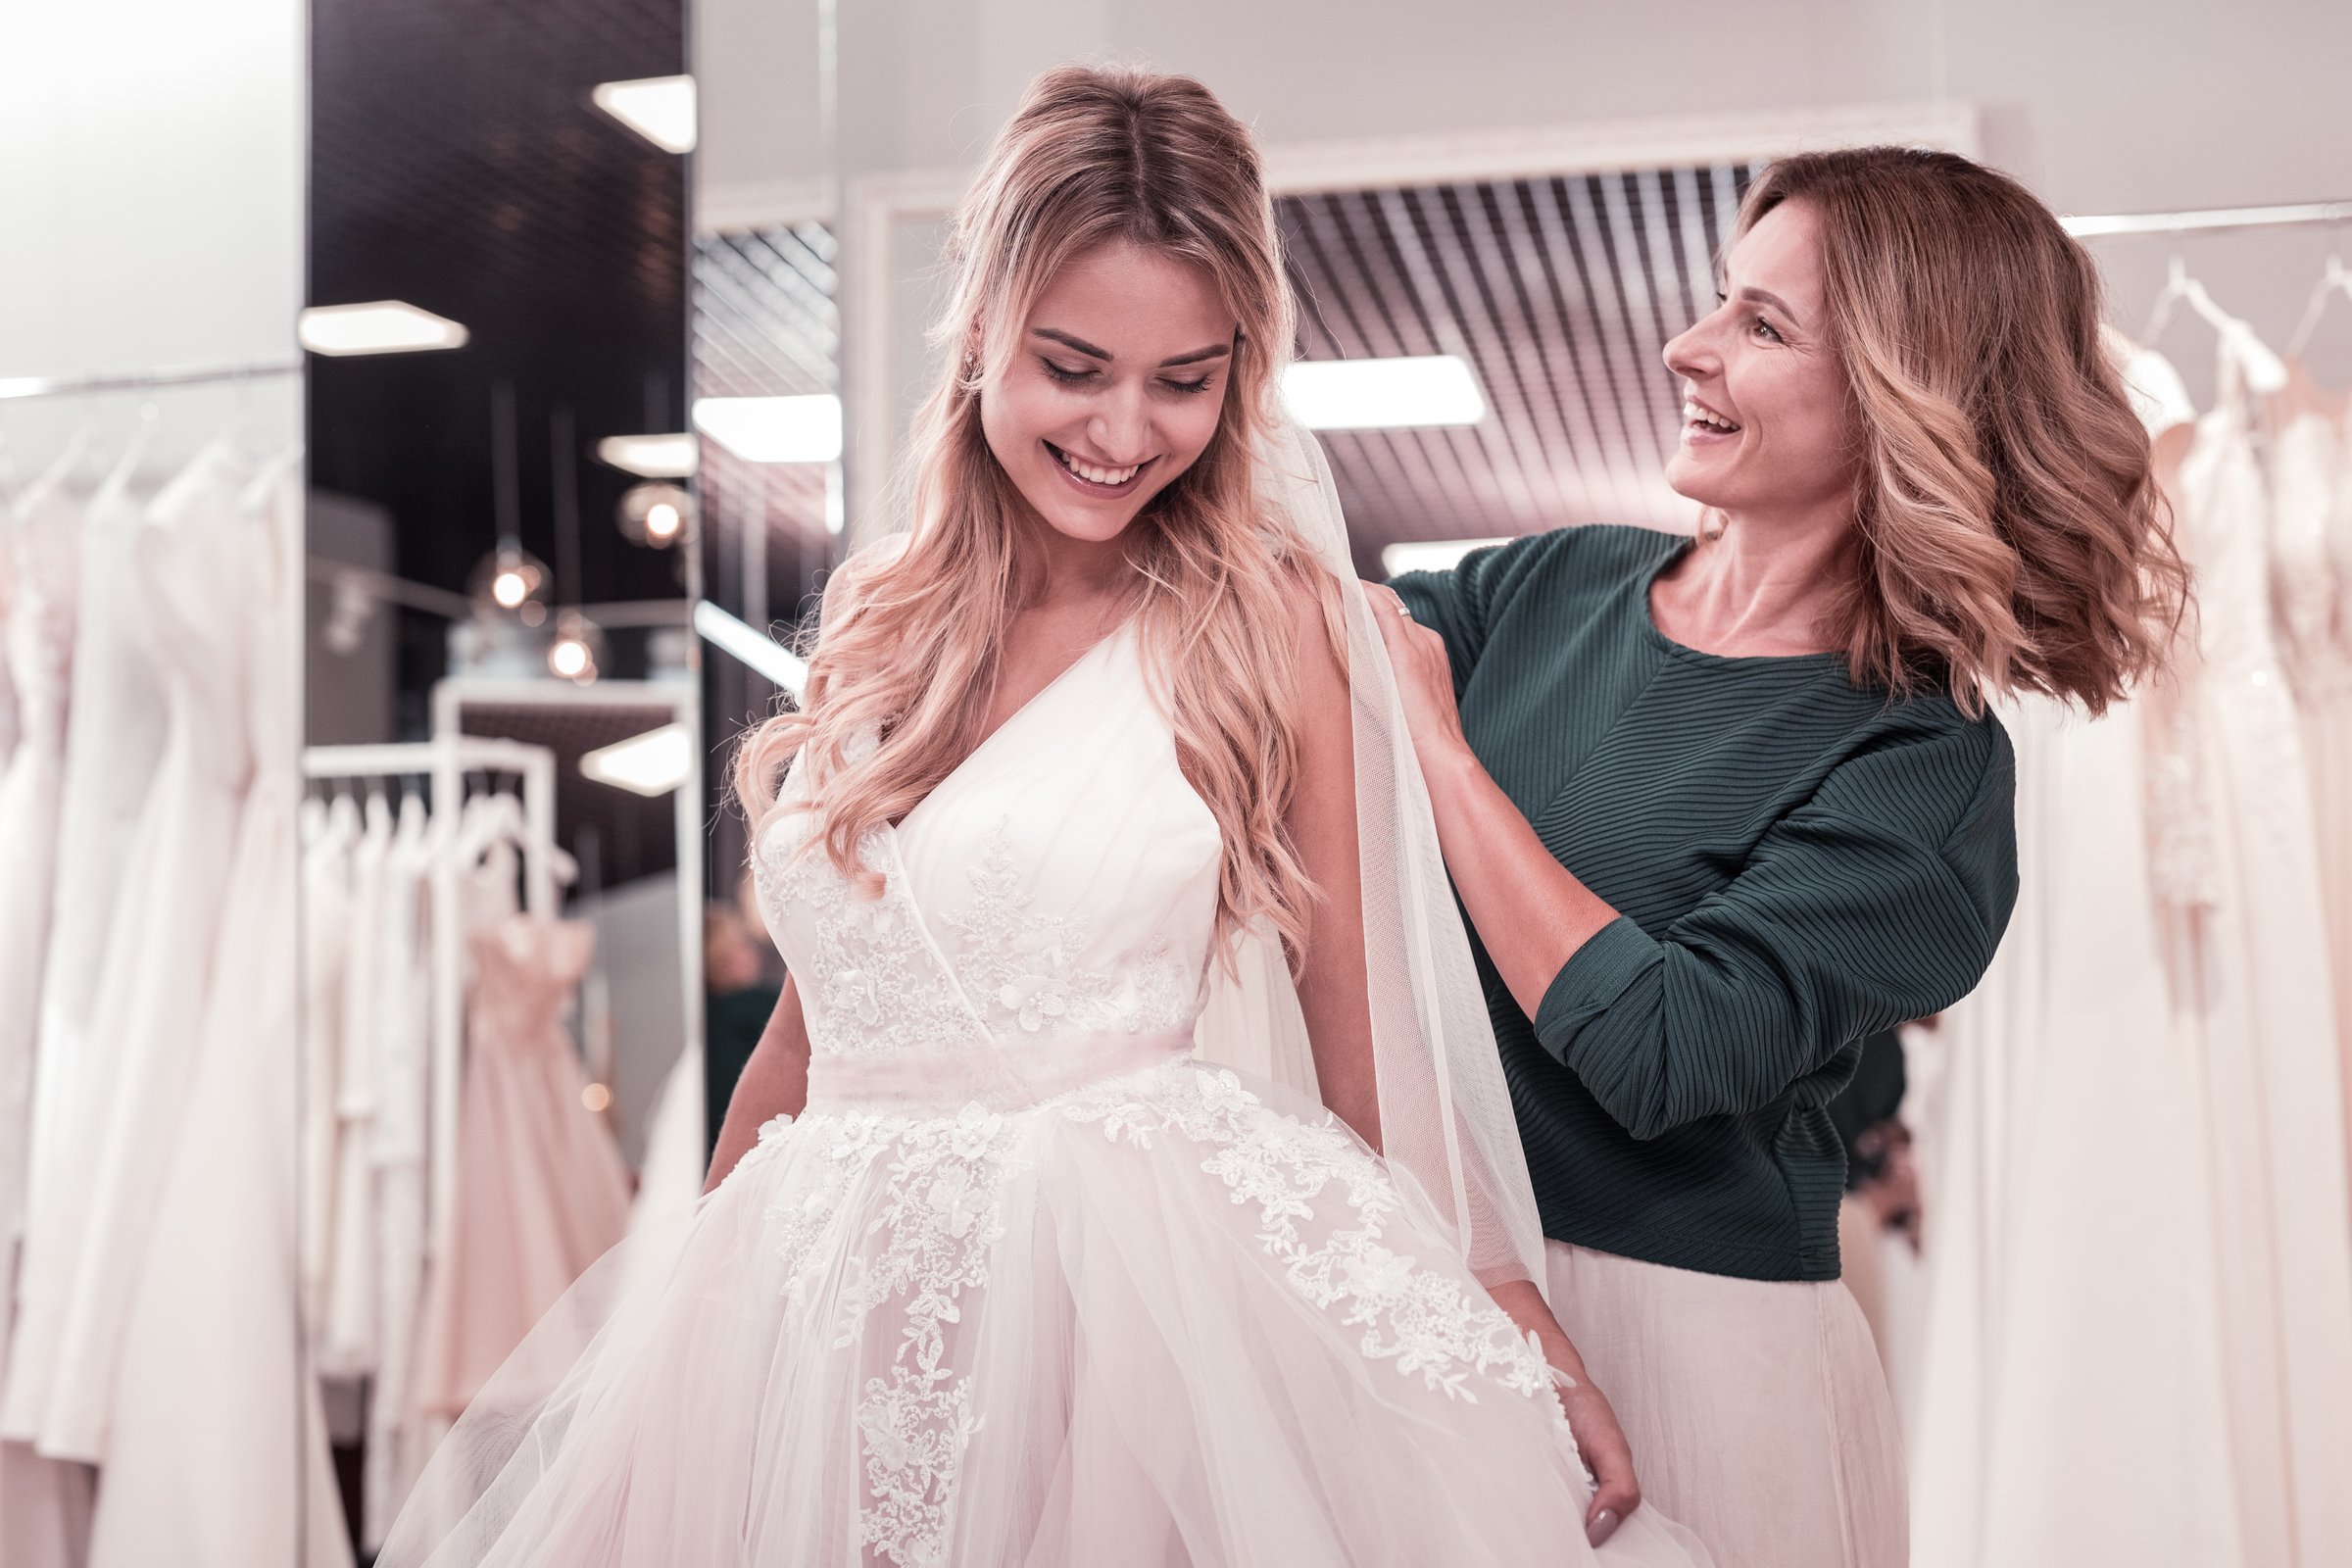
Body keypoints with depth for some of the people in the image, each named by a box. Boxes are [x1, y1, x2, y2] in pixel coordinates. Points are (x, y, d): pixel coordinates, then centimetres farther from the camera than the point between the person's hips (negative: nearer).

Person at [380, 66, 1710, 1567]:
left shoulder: (1265, 618, -4)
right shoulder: (881, 625, 7)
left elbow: (1364, 1012, -1)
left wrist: (1504, 1307, -5)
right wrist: (677, 1307, 19)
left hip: (1139, 1289, -4)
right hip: (838, 1304, 4)